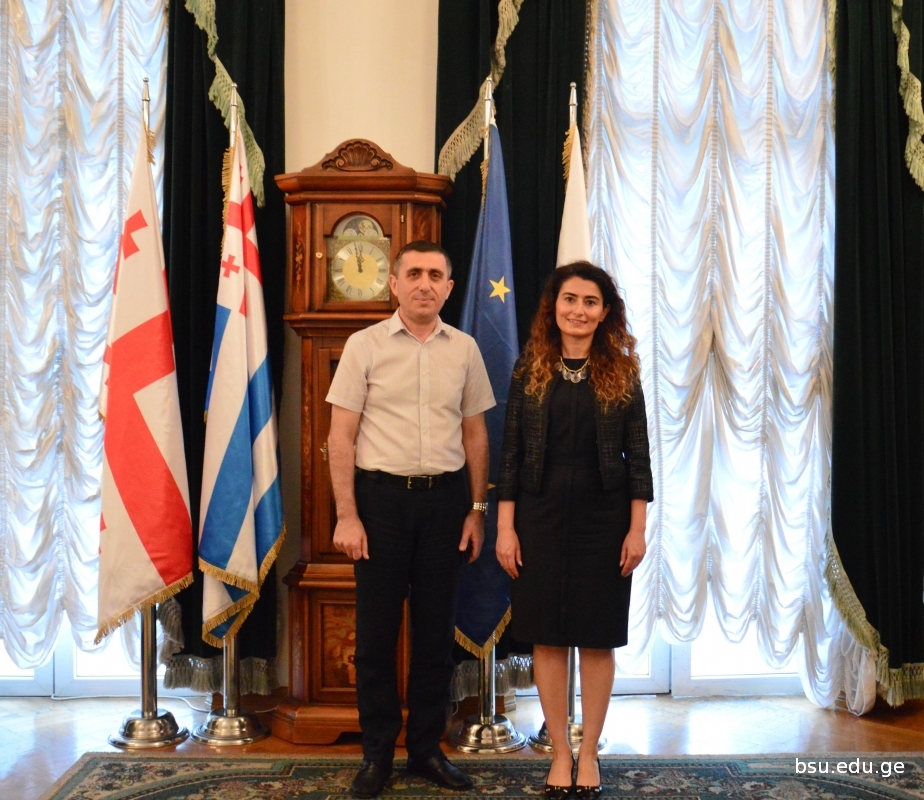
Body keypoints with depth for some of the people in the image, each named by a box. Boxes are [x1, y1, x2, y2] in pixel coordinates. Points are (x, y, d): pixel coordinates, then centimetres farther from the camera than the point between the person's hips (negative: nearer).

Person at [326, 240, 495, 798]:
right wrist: (347, 516, -9)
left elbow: (476, 433, 10)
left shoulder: (464, 349, 6)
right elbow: (341, 436, -4)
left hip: (445, 498, 3)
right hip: (381, 496, -2)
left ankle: (428, 748, 25)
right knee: (377, 630, 5)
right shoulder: (365, 345, -2)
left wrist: (477, 509, 6)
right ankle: (378, 752, 21)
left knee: (437, 630, 10)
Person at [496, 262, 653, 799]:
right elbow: (511, 453, 1)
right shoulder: (530, 369, 2)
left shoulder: (622, 373, 2)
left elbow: (638, 457, 1)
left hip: (604, 517, 0)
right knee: (548, 636, 6)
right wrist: (505, 527, -4)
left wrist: (637, 528, -5)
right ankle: (560, 752, 20)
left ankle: (589, 753, 22)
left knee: (598, 638, 7)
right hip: (541, 515, 0)